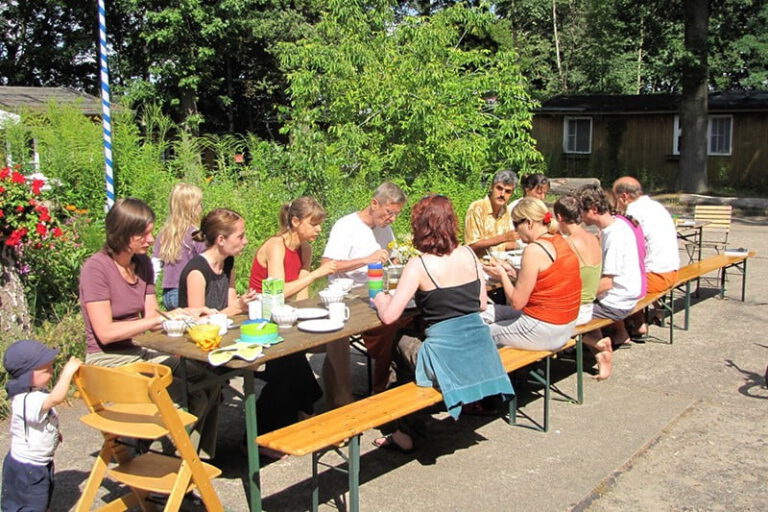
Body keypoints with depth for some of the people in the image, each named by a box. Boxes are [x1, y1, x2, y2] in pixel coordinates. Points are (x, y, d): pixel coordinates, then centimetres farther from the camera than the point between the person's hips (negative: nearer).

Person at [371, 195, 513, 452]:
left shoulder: (419, 265, -13)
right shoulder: (468, 254, 2)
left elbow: (389, 316, -14)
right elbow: (482, 303, 11)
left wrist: (381, 301, 7)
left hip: (446, 353, -6)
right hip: (480, 348, 6)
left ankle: (405, 433, 27)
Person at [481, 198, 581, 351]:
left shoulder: (534, 250, -21)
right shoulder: (562, 242, 5)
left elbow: (517, 302, -17)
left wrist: (502, 275, -3)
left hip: (543, 334, -9)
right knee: (489, 312, 18)